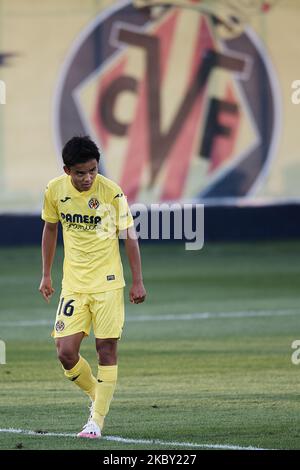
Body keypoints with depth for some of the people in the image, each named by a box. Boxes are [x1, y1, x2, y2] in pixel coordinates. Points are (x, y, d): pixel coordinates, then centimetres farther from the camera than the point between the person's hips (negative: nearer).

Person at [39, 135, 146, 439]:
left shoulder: (111, 192, -12)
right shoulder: (55, 190, -3)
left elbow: (128, 235, -3)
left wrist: (137, 281, -2)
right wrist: (46, 275, 15)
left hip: (107, 283, -3)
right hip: (73, 285, 3)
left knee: (106, 350, -4)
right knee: (66, 353, -6)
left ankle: (97, 420, 4)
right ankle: (97, 395, 21)